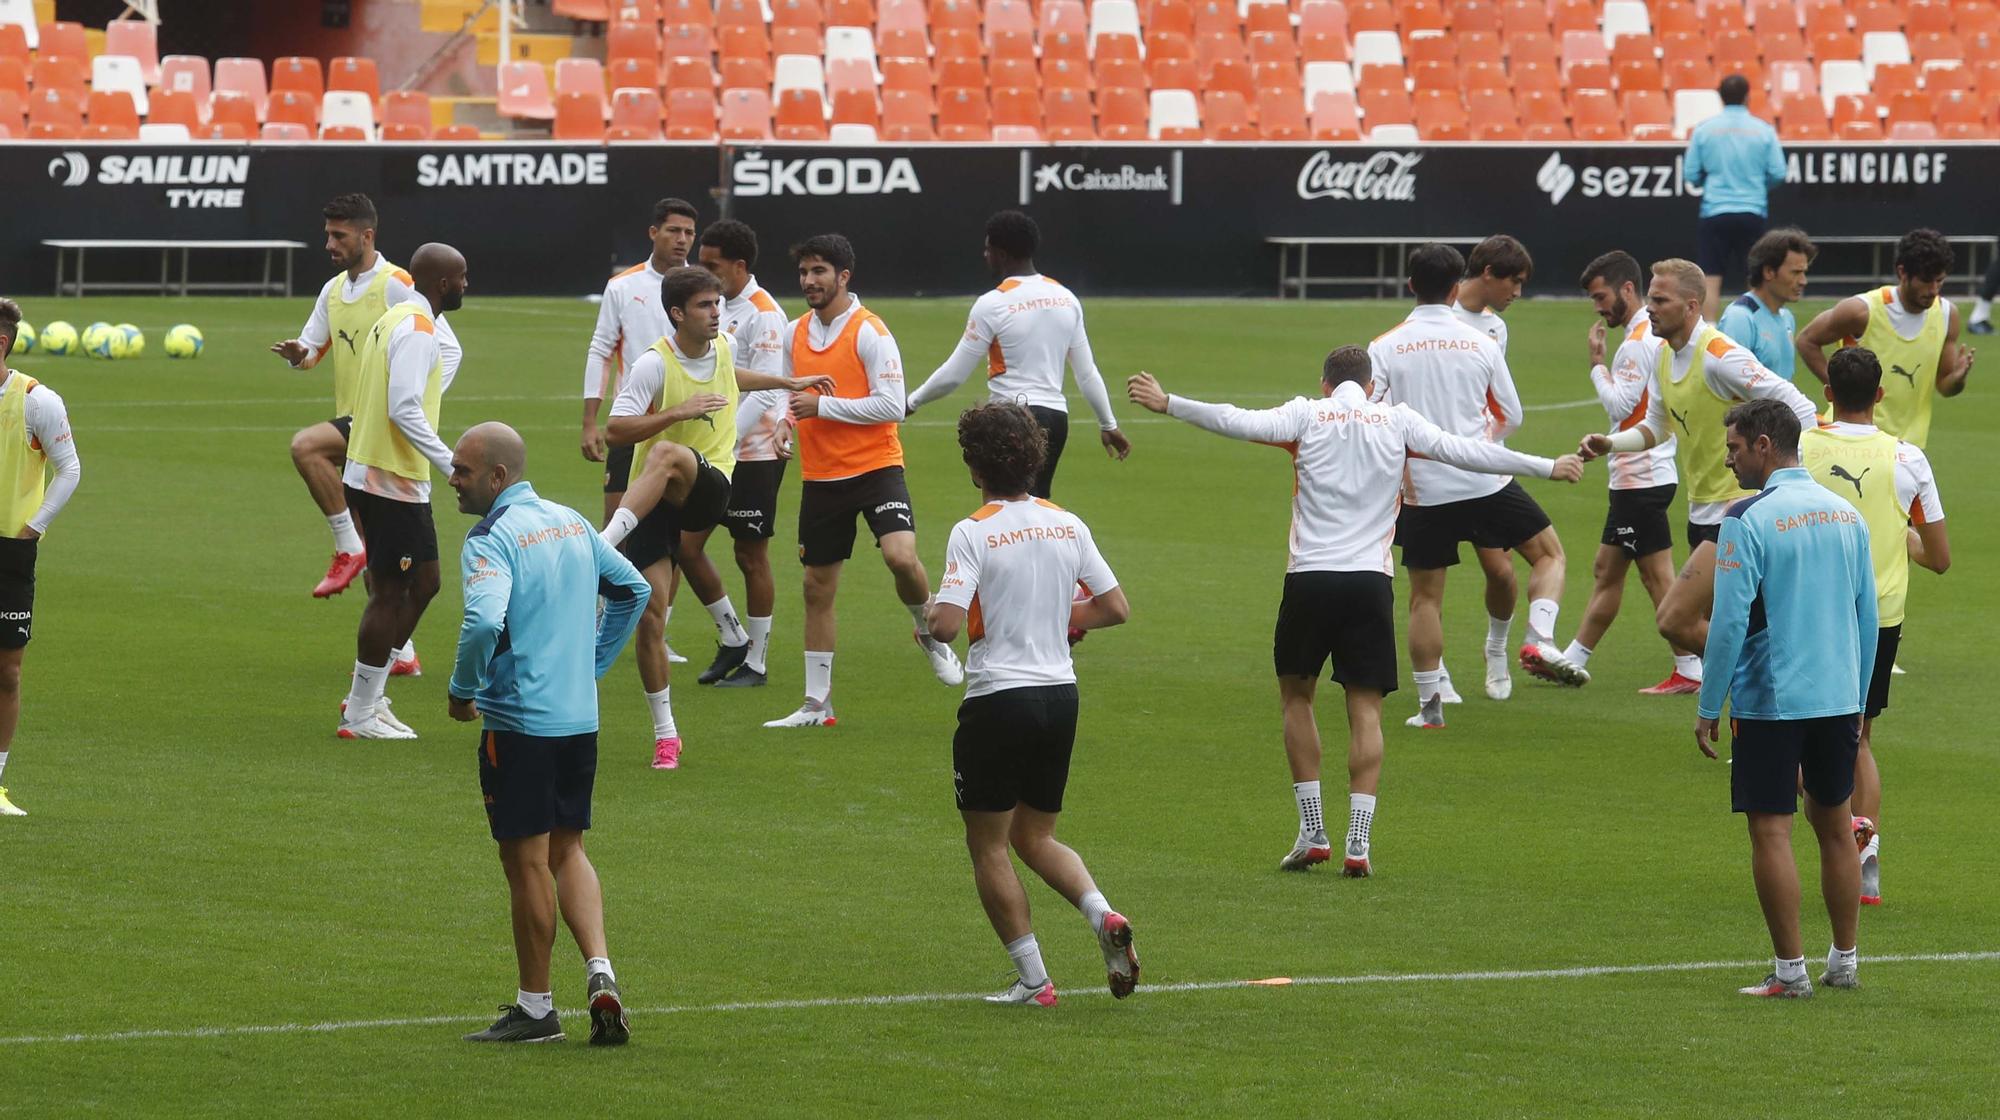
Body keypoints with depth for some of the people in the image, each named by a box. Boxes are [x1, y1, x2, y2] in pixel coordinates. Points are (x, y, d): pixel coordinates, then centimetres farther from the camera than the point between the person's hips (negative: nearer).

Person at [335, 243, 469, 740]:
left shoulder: (395, 321, 15)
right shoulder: (417, 331, -16)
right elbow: (404, 410, -24)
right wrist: (453, 464, -23)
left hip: (371, 472, 10)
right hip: (394, 481, -10)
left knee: (422, 583, 16)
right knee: (391, 592, -3)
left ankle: (368, 695, 20)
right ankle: (361, 714, 3)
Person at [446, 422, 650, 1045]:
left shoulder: (492, 542, -15)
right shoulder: (572, 524, 10)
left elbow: (485, 622, -31)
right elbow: (633, 589, 20)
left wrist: (462, 690, -14)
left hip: (519, 721, -7)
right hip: (580, 717, 7)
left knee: (527, 862, 3)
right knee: (568, 851, 17)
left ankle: (536, 1008, 11)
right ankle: (599, 971, 0)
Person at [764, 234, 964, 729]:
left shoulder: (869, 332, -10)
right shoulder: (796, 333, 9)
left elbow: (891, 406, -16)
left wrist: (822, 405, -17)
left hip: (875, 466, -6)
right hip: (819, 477, 6)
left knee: (901, 556, -26)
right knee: (817, 587, 7)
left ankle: (931, 633, 5)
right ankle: (817, 703, 15)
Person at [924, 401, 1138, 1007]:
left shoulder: (974, 533, -14)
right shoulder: (1068, 525, 3)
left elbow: (947, 624, -22)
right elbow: (1116, 609, 7)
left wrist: (926, 617, 1)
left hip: (998, 701, -6)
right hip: (1060, 695, 6)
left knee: (988, 846, 8)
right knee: (1035, 836, 20)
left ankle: (1033, 979, 4)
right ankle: (1103, 916, -5)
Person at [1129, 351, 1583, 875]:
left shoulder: (1307, 414, 3)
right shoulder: (1397, 420, 7)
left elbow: (1240, 422, -8)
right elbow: (1464, 452, 5)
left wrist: (1167, 403, -4)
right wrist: (1548, 468, 12)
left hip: (1309, 577, -1)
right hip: (1371, 579, 1)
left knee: (1295, 695, 16)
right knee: (1365, 710, 4)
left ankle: (1313, 832, 11)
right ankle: (1357, 842, -4)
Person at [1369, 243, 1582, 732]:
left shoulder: (1385, 348, -3)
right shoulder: (1481, 344, 0)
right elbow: (1511, 417, 9)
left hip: (1422, 490, 1)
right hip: (1485, 484, -1)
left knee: (1425, 596, 9)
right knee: (1548, 551, 15)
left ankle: (1430, 704, 9)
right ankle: (1540, 640, -7)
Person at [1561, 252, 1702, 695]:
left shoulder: (1640, 341, -17)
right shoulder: (1647, 335, 14)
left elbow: (1619, 405, -22)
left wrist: (1597, 363, -13)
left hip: (1642, 479, -11)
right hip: (1635, 477, 11)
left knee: (1658, 576, -7)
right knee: (1607, 571, 16)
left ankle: (1689, 670, -5)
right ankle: (1572, 661, 23)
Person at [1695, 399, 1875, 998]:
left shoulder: (1748, 519, -13)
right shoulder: (1846, 514, 7)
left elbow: (1730, 621, -15)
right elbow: (1867, 615, 12)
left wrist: (1709, 707, -7)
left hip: (1769, 701, -6)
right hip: (1838, 697, 6)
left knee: (1771, 831, -1)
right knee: (1835, 825, 14)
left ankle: (1790, 970, 0)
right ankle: (1844, 963, 20)